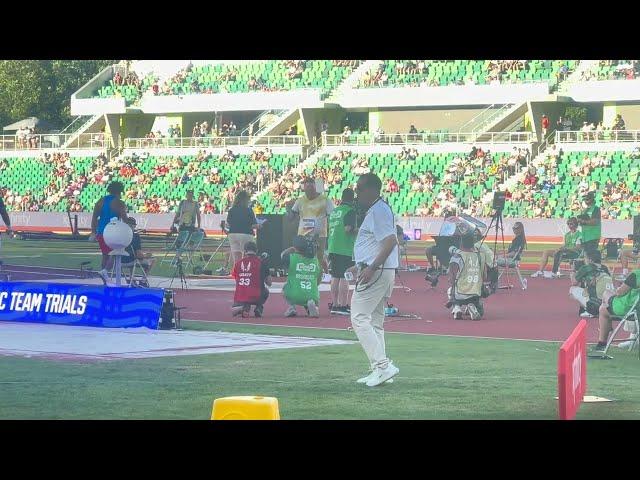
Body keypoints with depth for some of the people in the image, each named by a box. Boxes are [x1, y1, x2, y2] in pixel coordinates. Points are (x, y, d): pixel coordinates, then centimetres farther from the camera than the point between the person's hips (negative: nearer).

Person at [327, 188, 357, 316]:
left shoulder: (334, 211, 15)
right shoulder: (350, 211, -9)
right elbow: (348, 228, -19)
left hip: (332, 248, 8)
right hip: (345, 249, -8)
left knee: (335, 277, 11)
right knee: (344, 277, -6)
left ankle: (334, 305, 14)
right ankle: (343, 305, -9)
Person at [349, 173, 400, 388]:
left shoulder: (379, 210, -14)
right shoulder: (375, 210, 19)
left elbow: (391, 241, -25)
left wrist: (372, 268, -28)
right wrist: (361, 266, 28)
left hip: (376, 273, -11)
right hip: (381, 272, 11)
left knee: (359, 318, -11)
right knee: (375, 322, 14)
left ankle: (383, 365, -16)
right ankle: (380, 370, 15)